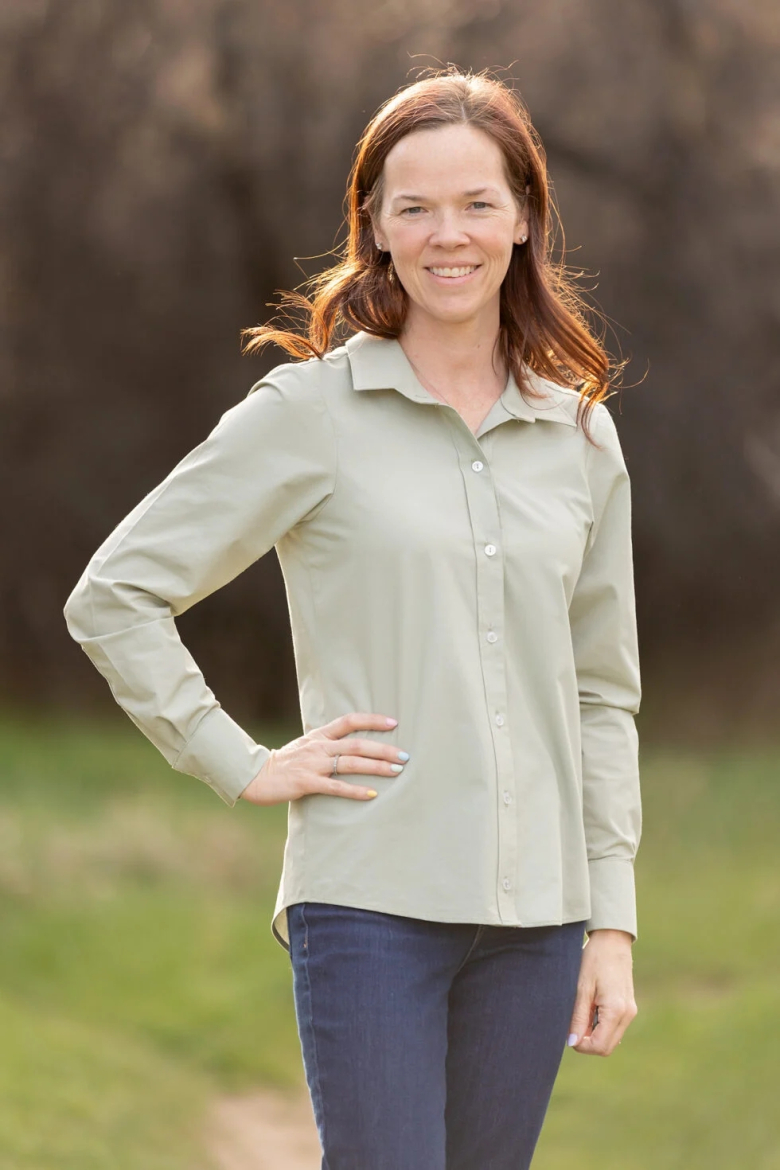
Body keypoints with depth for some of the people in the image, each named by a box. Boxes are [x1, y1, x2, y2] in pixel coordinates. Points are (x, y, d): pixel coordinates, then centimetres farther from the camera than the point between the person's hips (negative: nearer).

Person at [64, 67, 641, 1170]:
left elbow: (604, 694, 14)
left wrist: (613, 921, 9)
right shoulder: (309, 414, -2)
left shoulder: (581, 435, 10)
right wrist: (242, 766, -5)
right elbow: (114, 596, 0)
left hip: (535, 913, 4)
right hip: (370, 902, -4)